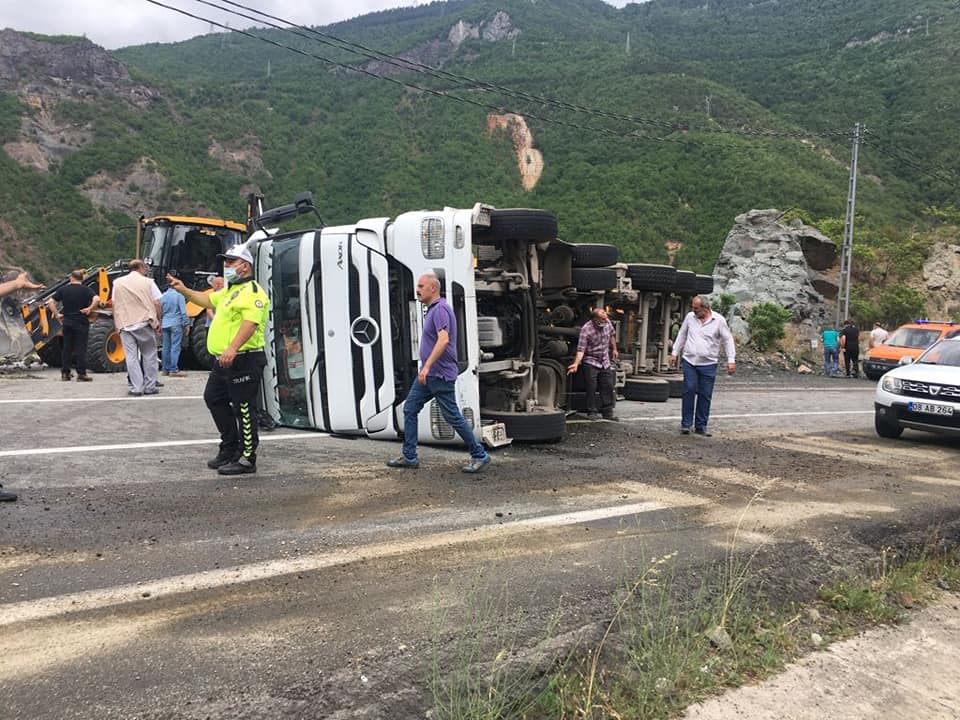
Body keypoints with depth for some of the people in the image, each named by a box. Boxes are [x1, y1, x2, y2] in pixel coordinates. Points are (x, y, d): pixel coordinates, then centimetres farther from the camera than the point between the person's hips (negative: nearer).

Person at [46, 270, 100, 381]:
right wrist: (90, 309, -10)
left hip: (67, 322, 3)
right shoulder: (86, 289, -5)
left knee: (67, 348, 12)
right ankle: (81, 374, -1)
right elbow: (96, 299, -22)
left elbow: (50, 302, 0)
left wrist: (57, 314, 4)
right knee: (81, 348, 0)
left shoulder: (63, 289, 5)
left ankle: (65, 373, 16)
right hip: (81, 323, -3)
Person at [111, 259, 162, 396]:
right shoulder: (148, 282, 2)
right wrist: (158, 321, 7)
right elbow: (157, 303, -3)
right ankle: (149, 386, 9)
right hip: (145, 323, -2)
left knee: (131, 357, 3)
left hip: (125, 324, 2)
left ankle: (136, 388, -1)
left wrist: (117, 323, 15)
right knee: (149, 355, 8)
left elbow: (114, 304, 8)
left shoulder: (118, 283, 9)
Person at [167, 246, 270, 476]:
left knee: (244, 409, -4)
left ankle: (247, 458, 4)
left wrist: (233, 348, -40)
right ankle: (229, 448, 30)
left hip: (243, 360, -11)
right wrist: (184, 290, 28)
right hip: (223, 360, 11)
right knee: (214, 399, 19)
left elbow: (250, 323, -28)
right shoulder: (230, 291, 20)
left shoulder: (252, 292, -14)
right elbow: (208, 300, 37)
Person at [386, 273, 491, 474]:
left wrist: (427, 366, -34)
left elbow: (444, 339, -30)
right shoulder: (431, 310, 16)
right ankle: (409, 457, 14)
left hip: (440, 375, -10)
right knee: (409, 409, 9)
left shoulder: (440, 309, -17)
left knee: (453, 416, -4)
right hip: (428, 374, 10)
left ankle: (479, 455, 8)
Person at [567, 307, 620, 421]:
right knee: (591, 388, -5)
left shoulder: (608, 323, -4)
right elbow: (581, 349, -26)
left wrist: (614, 349, 24)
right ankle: (592, 412, 6)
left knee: (608, 387, 6)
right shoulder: (586, 329, -22)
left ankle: (607, 412, 15)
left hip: (605, 362, 6)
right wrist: (576, 363, -37)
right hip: (591, 362, -6)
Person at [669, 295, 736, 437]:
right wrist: (674, 353, 15)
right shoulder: (690, 317, 6)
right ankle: (686, 423, 2)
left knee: (705, 395, 3)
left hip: (708, 364, -1)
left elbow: (728, 340, 1)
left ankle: (701, 426, 12)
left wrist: (731, 360, -5)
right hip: (689, 362, 1)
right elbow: (681, 335, 16)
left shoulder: (719, 320, -2)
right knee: (689, 391, -7)